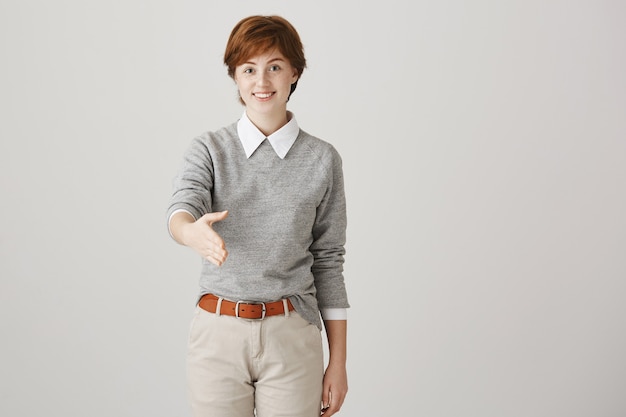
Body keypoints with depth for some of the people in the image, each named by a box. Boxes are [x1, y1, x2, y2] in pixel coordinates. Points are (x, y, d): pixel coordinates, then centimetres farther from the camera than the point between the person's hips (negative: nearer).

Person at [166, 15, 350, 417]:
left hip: (292, 337, 0)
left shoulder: (322, 159, 2)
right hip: (218, 335, 0)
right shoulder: (208, 149, 2)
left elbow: (328, 262, 4)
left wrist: (338, 362, 4)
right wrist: (193, 231, -42)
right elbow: (182, 208, -17)